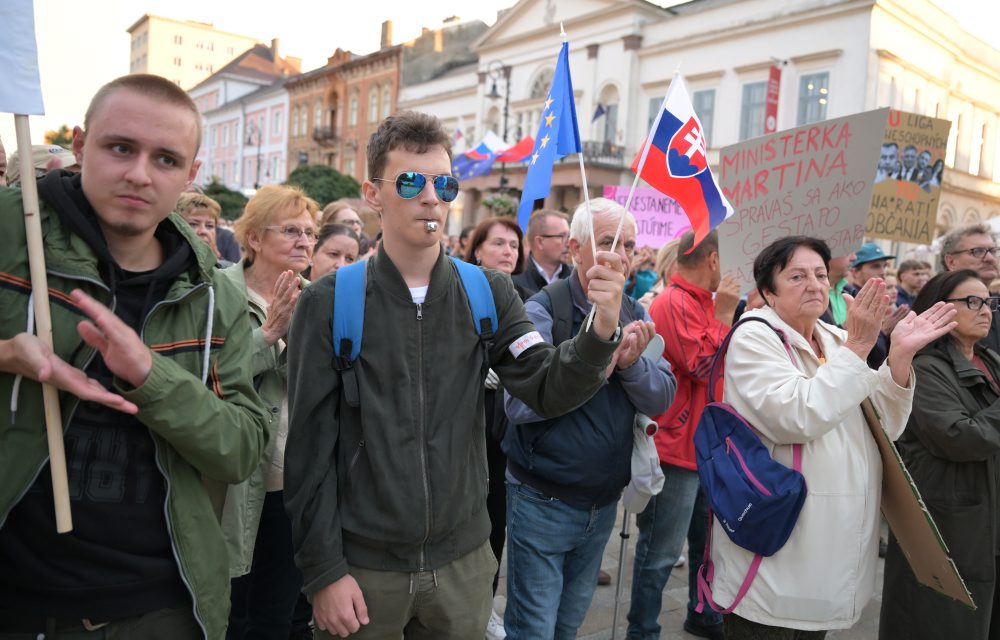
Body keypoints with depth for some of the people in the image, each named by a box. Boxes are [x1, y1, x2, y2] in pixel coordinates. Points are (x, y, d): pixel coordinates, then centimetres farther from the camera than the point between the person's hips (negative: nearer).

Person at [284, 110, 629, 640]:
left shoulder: (488, 294, -2)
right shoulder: (329, 302, -8)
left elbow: (549, 391, -9)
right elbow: (311, 447, -7)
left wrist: (601, 330, -27)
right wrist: (324, 571, -8)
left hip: (463, 561, 2)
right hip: (362, 565, -2)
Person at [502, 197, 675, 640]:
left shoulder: (636, 316, 3)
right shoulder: (542, 310, -15)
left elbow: (662, 400, -4)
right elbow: (520, 402, -25)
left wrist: (632, 363, -22)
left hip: (605, 504, 6)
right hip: (543, 503, -5)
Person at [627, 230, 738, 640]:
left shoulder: (699, 301, 13)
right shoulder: (675, 303, -17)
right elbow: (702, 366, -23)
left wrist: (725, 311, 13)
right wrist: (723, 314, -17)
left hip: (705, 443, 10)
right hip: (676, 445, -10)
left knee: (708, 539, 23)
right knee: (661, 551, 1)